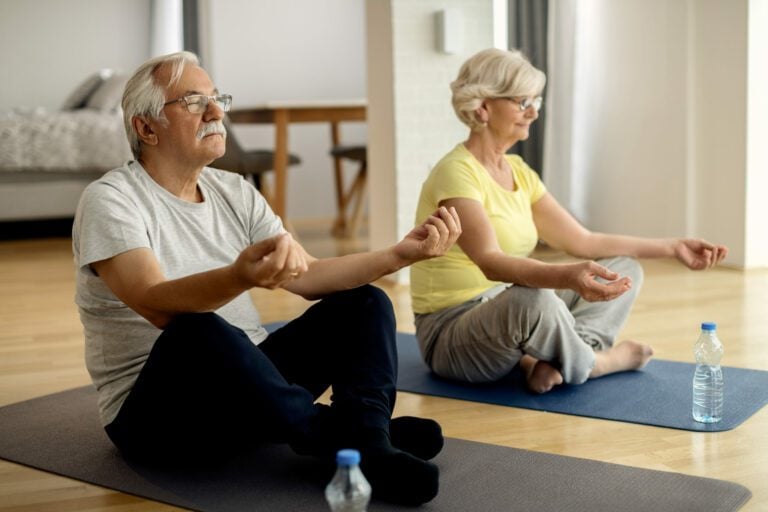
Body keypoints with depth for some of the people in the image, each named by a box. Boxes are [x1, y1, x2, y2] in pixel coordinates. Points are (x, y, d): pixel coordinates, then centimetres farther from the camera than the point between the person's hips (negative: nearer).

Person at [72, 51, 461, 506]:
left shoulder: (234, 191, 8)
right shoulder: (111, 200, -13)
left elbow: (306, 276, 1)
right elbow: (159, 306, -31)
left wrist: (400, 254, -13)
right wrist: (240, 277, -51)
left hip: (246, 387, 7)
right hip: (153, 411, -7)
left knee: (364, 303, -3)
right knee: (198, 332, -38)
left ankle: (370, 449, -29)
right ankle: (342, 435, -21)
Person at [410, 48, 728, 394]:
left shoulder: (518, 171, 9)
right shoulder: (457, 173, -19)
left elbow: (582, 241, 10)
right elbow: (491, 262, -34)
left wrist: (671, 247, 6)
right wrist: (568, 276, -51)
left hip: (510, 316, 9)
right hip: (450, 335, -9)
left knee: (624, 269, 6)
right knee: (534, 298, -40)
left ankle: (544, 360, -16)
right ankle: (589, 362, -8)